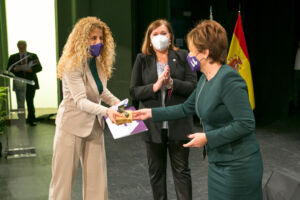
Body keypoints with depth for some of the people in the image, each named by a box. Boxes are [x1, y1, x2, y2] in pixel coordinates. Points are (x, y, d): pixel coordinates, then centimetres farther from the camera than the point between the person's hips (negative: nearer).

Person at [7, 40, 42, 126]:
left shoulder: (33, 56, 9)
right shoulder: (13, 57, 11)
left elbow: (39, 67, 2)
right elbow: (9, 69, 7)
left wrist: (30, 69, -16)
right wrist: (15, 69, -15)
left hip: (30, 83, 0)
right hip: (19, 83, 0)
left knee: (30, 102, 5)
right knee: (20, 104, -2)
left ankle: (31, 120, 17)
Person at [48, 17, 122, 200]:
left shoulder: (99, 61, 3)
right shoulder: (72, 64, -19)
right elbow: (81, 101, -26)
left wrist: (116, 102, -7)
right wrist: (106, 111, -41)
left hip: (94, 125, 7)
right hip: (72, 125, -6)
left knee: (97, 177, 8)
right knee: (64, 177, 4)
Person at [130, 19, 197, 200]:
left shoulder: (182, 57, 2)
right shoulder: (142, 60, 4)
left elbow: (193, 86, -5)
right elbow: (134, 91, -1)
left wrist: (171, 83, -19)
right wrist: (155, 86, -17)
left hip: (178, 124, -1)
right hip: (153, 125, 2)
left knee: (181, 170, 9)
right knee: (156, 171, 15)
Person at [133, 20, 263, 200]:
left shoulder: (228, 79, -22)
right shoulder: (205, 79, 6)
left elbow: (246, 123, -25)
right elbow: (187, 108, 18)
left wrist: (207, 137, -20)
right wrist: (152, 113, 17)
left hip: (237, 166, -9)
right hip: (218, 163, 9)